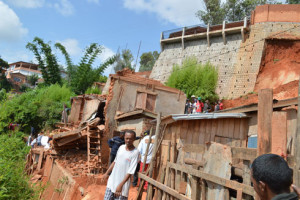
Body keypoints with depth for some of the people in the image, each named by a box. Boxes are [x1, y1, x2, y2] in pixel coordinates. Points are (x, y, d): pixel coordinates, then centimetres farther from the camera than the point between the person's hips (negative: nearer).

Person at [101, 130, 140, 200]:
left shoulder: (135, 152, -17)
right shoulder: (121, 147, 0)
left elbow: (130, 172, -18)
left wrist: (121, 185, -21)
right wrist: (106, 173, 15)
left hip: (123, 184, -5)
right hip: (112, 181, 5)